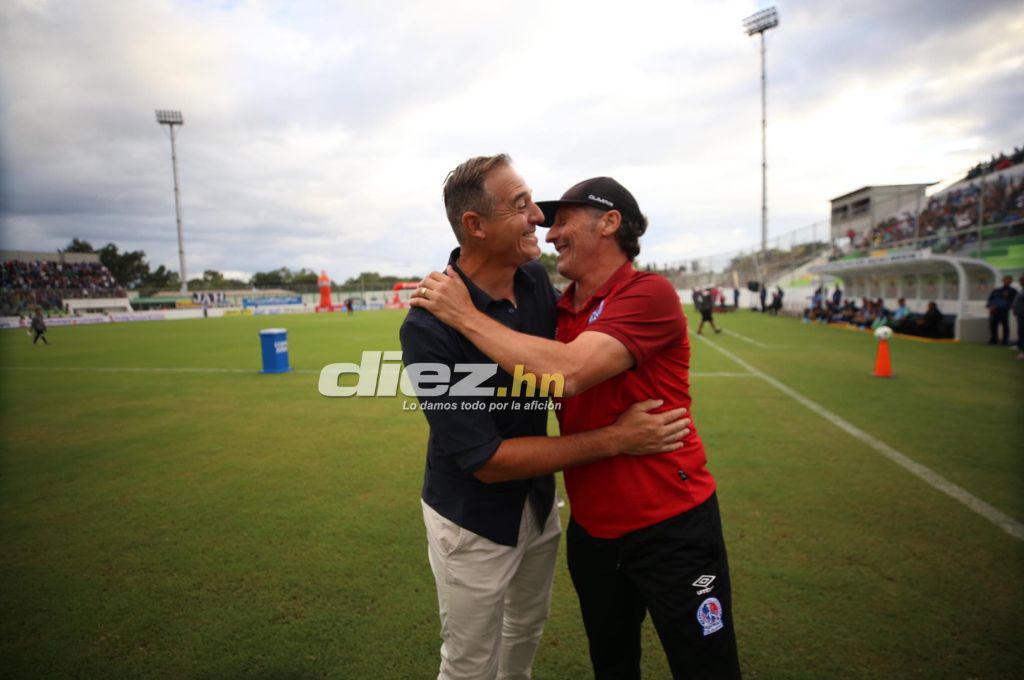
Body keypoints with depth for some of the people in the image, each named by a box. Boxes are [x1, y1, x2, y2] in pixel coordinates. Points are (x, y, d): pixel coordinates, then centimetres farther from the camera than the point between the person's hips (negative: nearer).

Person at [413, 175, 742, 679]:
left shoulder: (648, 294, -19)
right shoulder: (560, 308, 3)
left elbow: (566, 373, -32)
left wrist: (466, 315, -24)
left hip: (670, 524, -6)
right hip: (590, 526, 6)